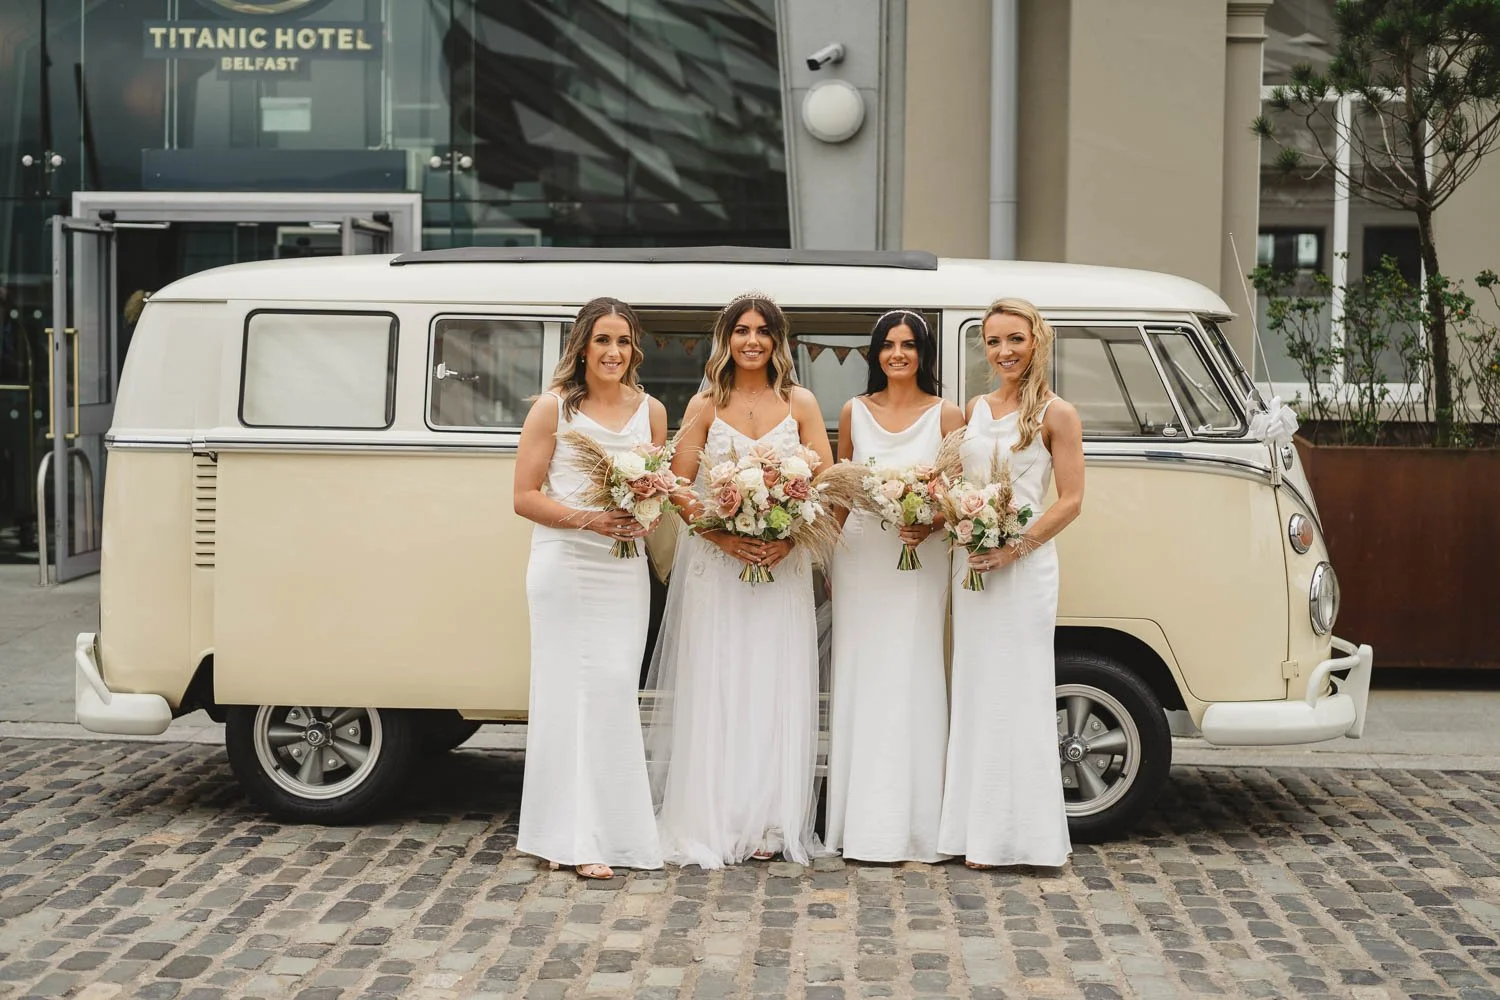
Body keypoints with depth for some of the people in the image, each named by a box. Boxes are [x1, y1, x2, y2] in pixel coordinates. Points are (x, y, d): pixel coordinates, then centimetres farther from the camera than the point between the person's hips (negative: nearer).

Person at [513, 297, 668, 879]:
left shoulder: (650, 411, 10)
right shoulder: (554, 408, -2)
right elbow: (525, 496, -4)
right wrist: (587, 519, -18)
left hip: (624, 568, 4)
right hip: (564, 565, -3)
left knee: (615, 689, 2)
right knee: (569, 690, -3)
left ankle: (610, 828, 10)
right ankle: (574, 837, 0)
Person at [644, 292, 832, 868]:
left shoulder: (800, 404, 6)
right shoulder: (705, 406, 6)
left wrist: (789, 540, -14)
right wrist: (724, 537, -14)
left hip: (782, 567, 0)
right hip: (714, 566, 0)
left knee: (775, 690, 1)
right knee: (714, 690, 0)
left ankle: (768, 825, 8)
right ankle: (712, 824, 5)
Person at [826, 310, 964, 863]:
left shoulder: (945, 415, 1)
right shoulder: (855, 412, 9)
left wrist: (933, 522, -18)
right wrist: (831, 556, 7)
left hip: (919, 559, -2)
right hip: (860, 555, 3)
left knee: (913, 681, -3)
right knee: (859, 678, 4)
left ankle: (913, 827, 3)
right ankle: (859, 820, 10)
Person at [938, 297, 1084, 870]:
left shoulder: (1056, 415, -4)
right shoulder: (975, 410, 13)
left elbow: (1070, 501, -8)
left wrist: (1014, 549, -18)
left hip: (1025, 565, -6)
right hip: (971, 561, 6)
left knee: (1019, 693, -4)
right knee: (976, 693, 7)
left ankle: (1022, 834, 2)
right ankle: (980, 833, 13)